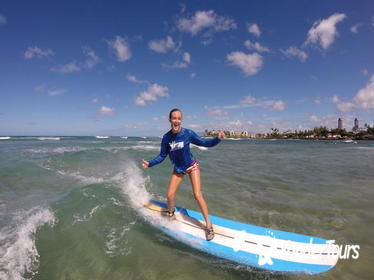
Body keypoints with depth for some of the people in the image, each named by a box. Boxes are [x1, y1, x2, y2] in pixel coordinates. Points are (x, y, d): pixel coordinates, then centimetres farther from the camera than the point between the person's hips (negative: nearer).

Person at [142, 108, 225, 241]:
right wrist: (149, 163, -12)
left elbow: (204, 143, -12)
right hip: (178, 169, 3)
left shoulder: (188, 133, -20)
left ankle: (208, 225, 5)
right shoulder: (166, 137, -12)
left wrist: (217, 139, -27)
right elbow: (162, 156, -2)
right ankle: (170, 214, 37)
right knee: (170, 195, 3)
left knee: (197, 195, -11)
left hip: (192, 166, -3)